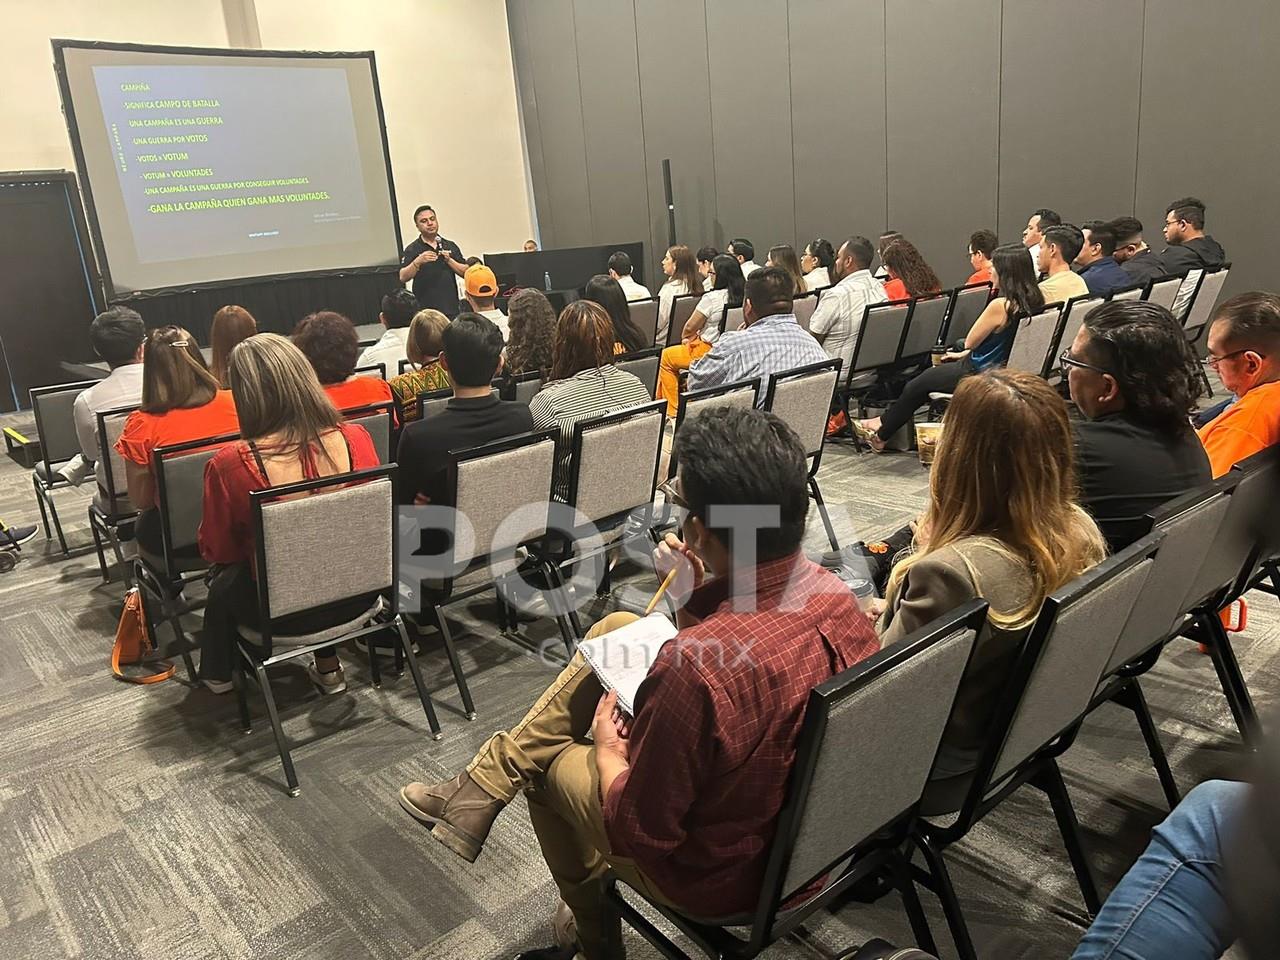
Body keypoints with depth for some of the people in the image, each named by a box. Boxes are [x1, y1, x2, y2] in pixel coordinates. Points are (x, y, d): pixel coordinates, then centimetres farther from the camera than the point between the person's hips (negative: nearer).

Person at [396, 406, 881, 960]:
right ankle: (488, 782, 19)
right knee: (617, 627, 5)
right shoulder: (837, 596, -16)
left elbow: (637, 833, -25)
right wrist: (694, 601, -10)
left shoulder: (696, 668, -40)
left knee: (549, 762, 18)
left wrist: (609, 747, -7)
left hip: (719, 881, -6)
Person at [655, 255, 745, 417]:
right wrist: (692, 337, 12)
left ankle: (673, 411, 16)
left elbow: (690, 327, -12)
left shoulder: (712, 298, -23)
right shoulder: (742, 297, -2)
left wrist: (685, 338, 10)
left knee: (665, 357, 14)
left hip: (707, 351, -8)